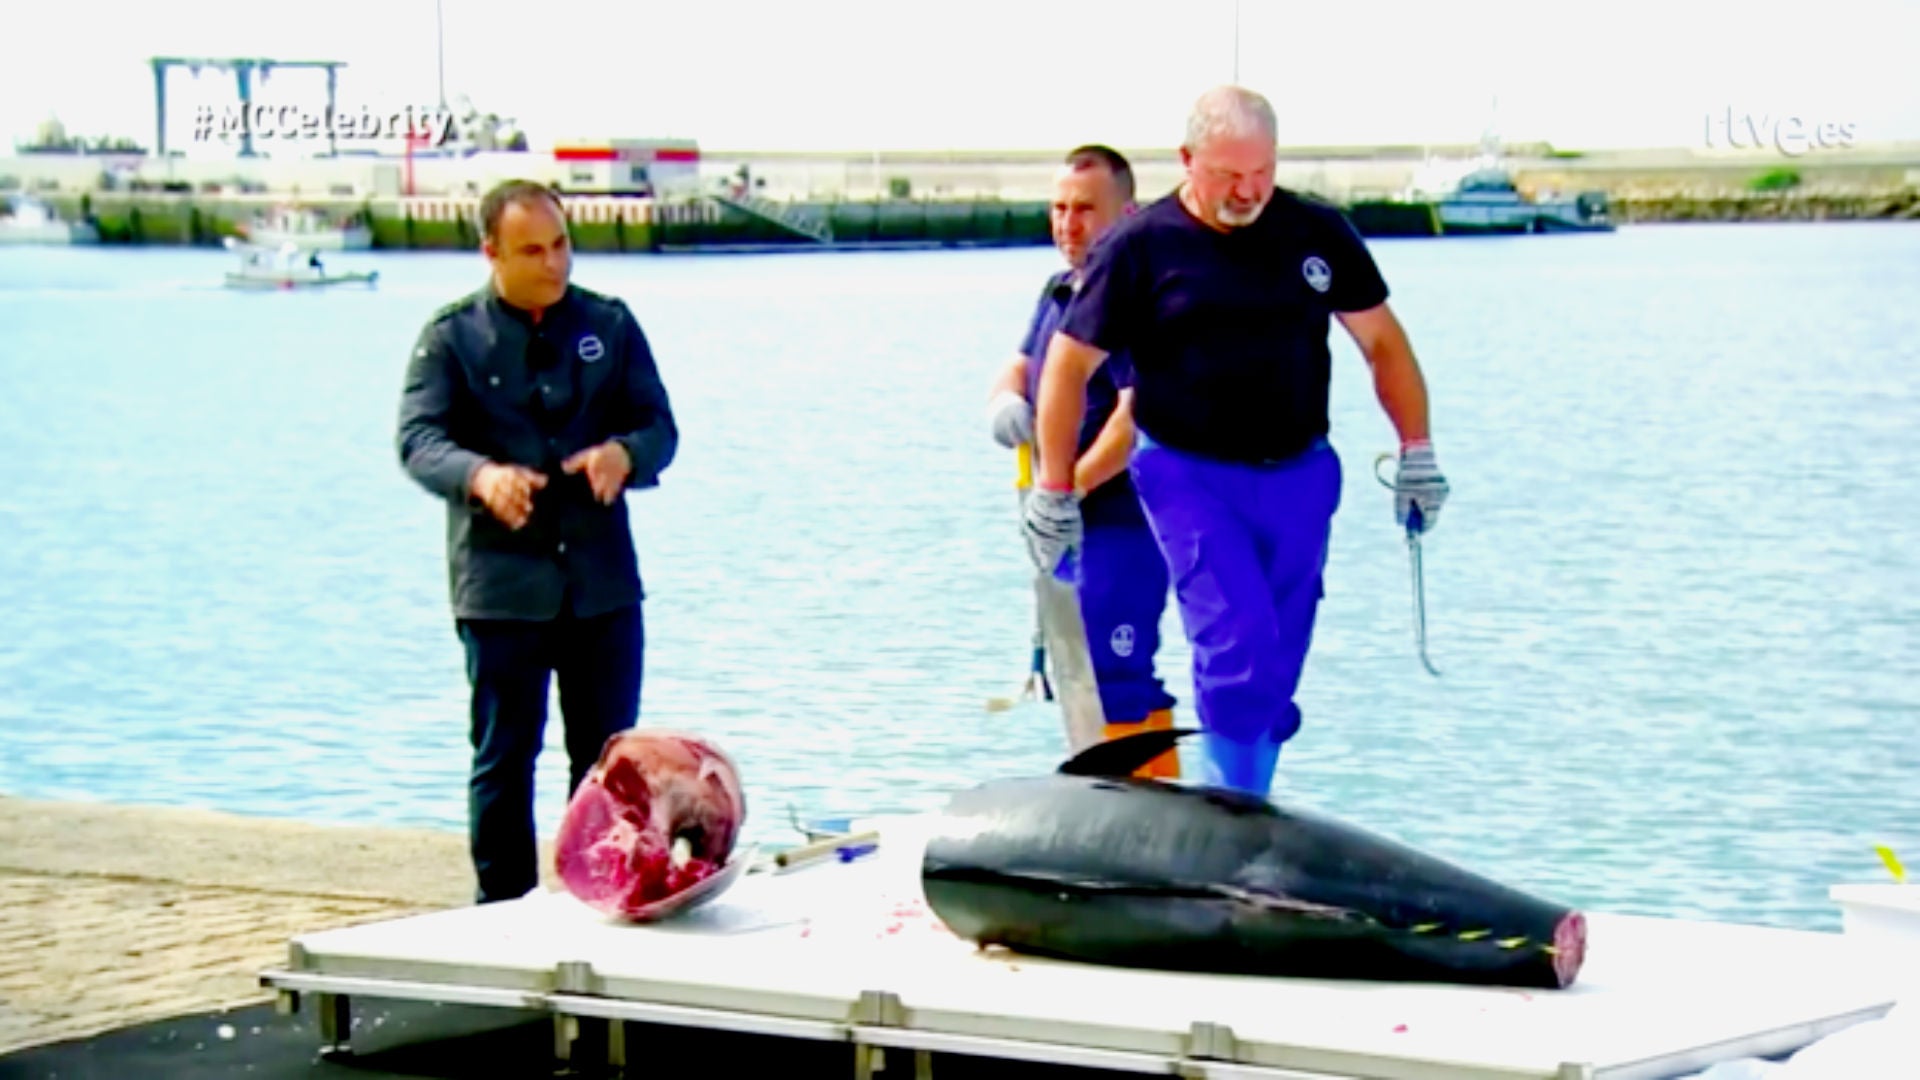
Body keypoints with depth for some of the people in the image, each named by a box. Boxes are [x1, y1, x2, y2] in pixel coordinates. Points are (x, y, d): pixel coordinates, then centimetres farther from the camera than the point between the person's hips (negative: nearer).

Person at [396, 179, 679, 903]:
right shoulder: (452, 336, 1)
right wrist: (481, 476, -32)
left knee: (609, 758, 7)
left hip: (603, 580, 3)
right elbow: (419, 439, -10)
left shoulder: (609, 325, 9)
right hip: (500, 586, -3)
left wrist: (623, 454, -19)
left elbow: (659, 426, 6)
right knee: (504, 758, 2)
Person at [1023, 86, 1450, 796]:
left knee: (1275, 670, 7)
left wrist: (1417, 452, 7)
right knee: (1237, 647, -16)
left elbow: (1382, 340, 12)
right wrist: (1055, 491, -4)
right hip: (1189, 476, -3)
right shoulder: (1140, 247, -5)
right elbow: (1069, 364, -1)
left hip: (1299, 476, 4)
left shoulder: (1317, 233, 4)